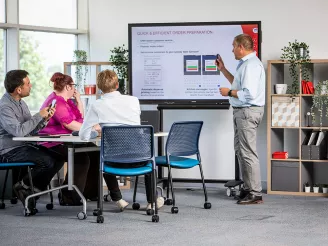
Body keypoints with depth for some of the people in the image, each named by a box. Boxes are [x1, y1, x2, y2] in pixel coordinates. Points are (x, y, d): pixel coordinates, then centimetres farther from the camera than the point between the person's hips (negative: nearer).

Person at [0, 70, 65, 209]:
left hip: (25, 146, 9)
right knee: (47, 161, -25)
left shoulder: (21, 103, 12)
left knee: (58, 158, -6)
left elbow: (32, 131, 14)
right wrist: (39, 115, -19)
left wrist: (45, 119, -4)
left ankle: (34, 189, 1)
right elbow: (18, 131, -30)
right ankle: (24, 186, -2)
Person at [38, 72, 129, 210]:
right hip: (54, 145, -10)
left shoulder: (66, 101, 16)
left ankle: (90, 192, 3)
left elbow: (80, 116, 22)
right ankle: (69, 197, -19)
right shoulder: (56, 103, -18)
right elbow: (71, 125, -24)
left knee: (94, 153, -3)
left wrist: (78, 99, 11)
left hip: (67, 142, 10)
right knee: (81, 158, -28)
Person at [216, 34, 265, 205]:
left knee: (248, 153, -9)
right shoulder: (246, 63, 15)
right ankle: (248, 188, 23)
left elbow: (249, 94, -26)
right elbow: (239, 84, 27)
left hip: (248, 112, -11)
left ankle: (255, 194, -7)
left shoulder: (251, 65, -19)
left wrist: (229, 92, -13)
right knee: (240, 150, 17)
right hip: (241, 112, 11)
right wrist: (223, 69, 26)